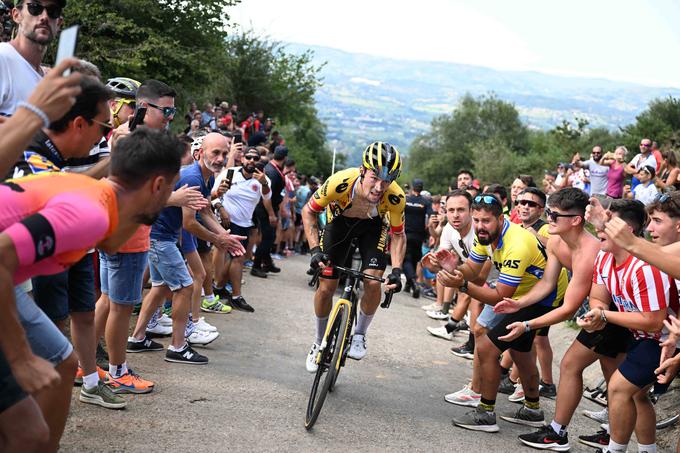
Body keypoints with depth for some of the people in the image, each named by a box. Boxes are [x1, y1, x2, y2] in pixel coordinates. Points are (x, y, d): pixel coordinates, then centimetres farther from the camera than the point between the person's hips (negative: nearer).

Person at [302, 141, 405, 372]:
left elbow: (398, 235, -14)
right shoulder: (340, 182, -40)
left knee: (373, 282, -19)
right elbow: (309, 211, -21)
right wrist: (315, 249, -31)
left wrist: (396, 270, -28)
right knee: (326, 287, -3)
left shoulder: (395, 198, -35)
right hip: (340, 220, 0)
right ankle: (319, 343, 21)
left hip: (373, 225, 0)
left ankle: (359, 335, 7)